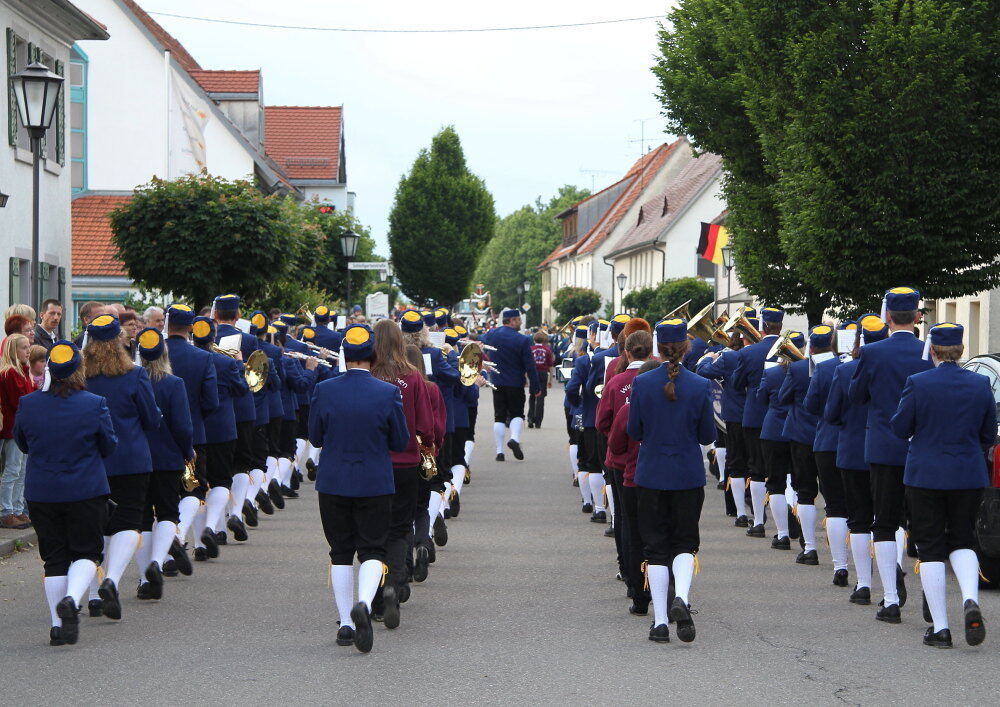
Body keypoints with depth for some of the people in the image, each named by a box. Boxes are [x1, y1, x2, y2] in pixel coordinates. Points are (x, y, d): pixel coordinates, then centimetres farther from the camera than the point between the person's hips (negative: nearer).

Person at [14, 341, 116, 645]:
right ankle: (72, 598, -17)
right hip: (86, 492, -2)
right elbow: (109, 446, 0)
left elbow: (22, 444, 9)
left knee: (54, 558, 10)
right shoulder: (94, 405, -12)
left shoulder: (28, 404, -5)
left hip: (41, 493, 2)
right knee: (87, 552, 9)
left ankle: (57, 624, 8)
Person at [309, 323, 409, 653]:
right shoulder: (388, 393, -11)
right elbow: (401, 442, -2)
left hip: (333, 483, 2)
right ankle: (364, 602, -21)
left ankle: (346, 623, 13)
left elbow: (315, 437, 3)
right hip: (375, 484, -2)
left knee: (341, 552, 11)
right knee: (372, 549, 5)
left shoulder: (323, 391, -8)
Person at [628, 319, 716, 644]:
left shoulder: (641, 383, -8)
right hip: (688, 476, 0)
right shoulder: (700, 386, -8)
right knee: (685, 542, 11)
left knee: (656, 547, 7)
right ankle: (681, 597, -16)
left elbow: (633, 431, -1)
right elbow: (708, 435, -2)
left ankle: (660, 621, 4)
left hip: (651, 474, 0)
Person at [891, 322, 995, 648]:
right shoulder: (981, 384, -2)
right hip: (970, 476, 3)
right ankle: (970, 600, -12)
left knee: (931, 548, 4)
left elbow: (900, 428, -4)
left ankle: (940, 627, 1)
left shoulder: (917, 383, -12)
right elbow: (989, 435, 7)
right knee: (962, 541, 16)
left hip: (925, 475, -3)